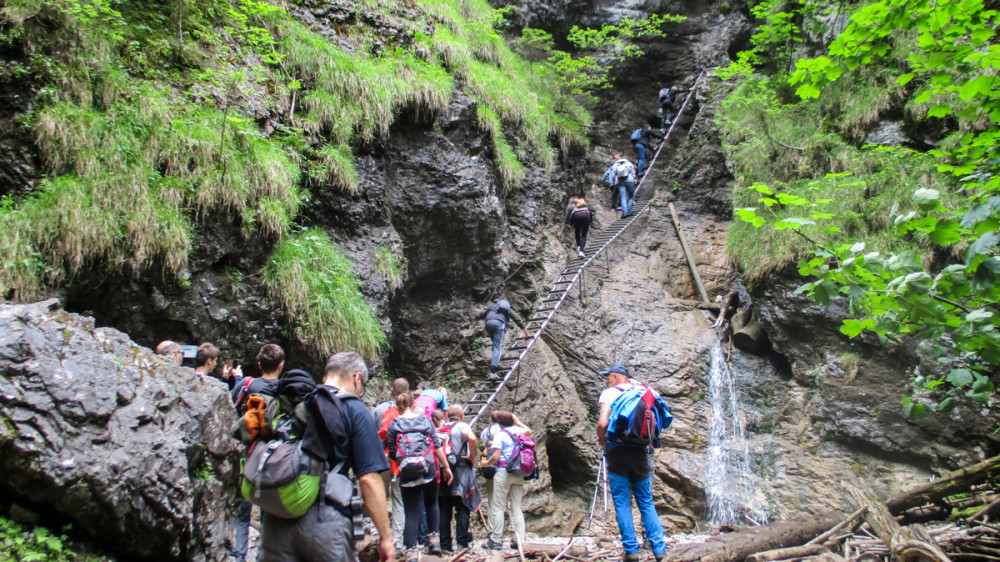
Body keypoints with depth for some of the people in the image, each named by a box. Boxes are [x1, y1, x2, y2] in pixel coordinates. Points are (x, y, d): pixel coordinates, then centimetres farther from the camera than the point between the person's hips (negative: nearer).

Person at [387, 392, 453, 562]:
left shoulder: (393, 425, 1)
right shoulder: (424, 419, 3)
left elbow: (392, 455, 0)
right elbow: (437, 446, -1)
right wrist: (446, 467, 5)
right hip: (430, 471, 1)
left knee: (411, 513, 5)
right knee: (431, 503, 24)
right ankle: (434, 539, 19)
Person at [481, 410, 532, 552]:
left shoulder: (500, 435, -6)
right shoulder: (518, 430, 8)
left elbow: (496, 457, -12)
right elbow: (529, 432, 30)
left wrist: (486, 463, 6)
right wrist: (517, 421, 36)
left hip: (503, 472, -6)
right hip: (519, 475, 6)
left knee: (498, 507, 0)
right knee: (517, 508, 9)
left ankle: (495, 540, 1)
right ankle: (520, 541, 6)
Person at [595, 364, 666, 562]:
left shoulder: (609, 393, 0)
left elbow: (602, 423, -12)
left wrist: (601, 440, 5)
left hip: (617, 450, -4)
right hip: (639, 451, 4)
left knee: (622, 504, 2)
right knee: (646, 502, 10)